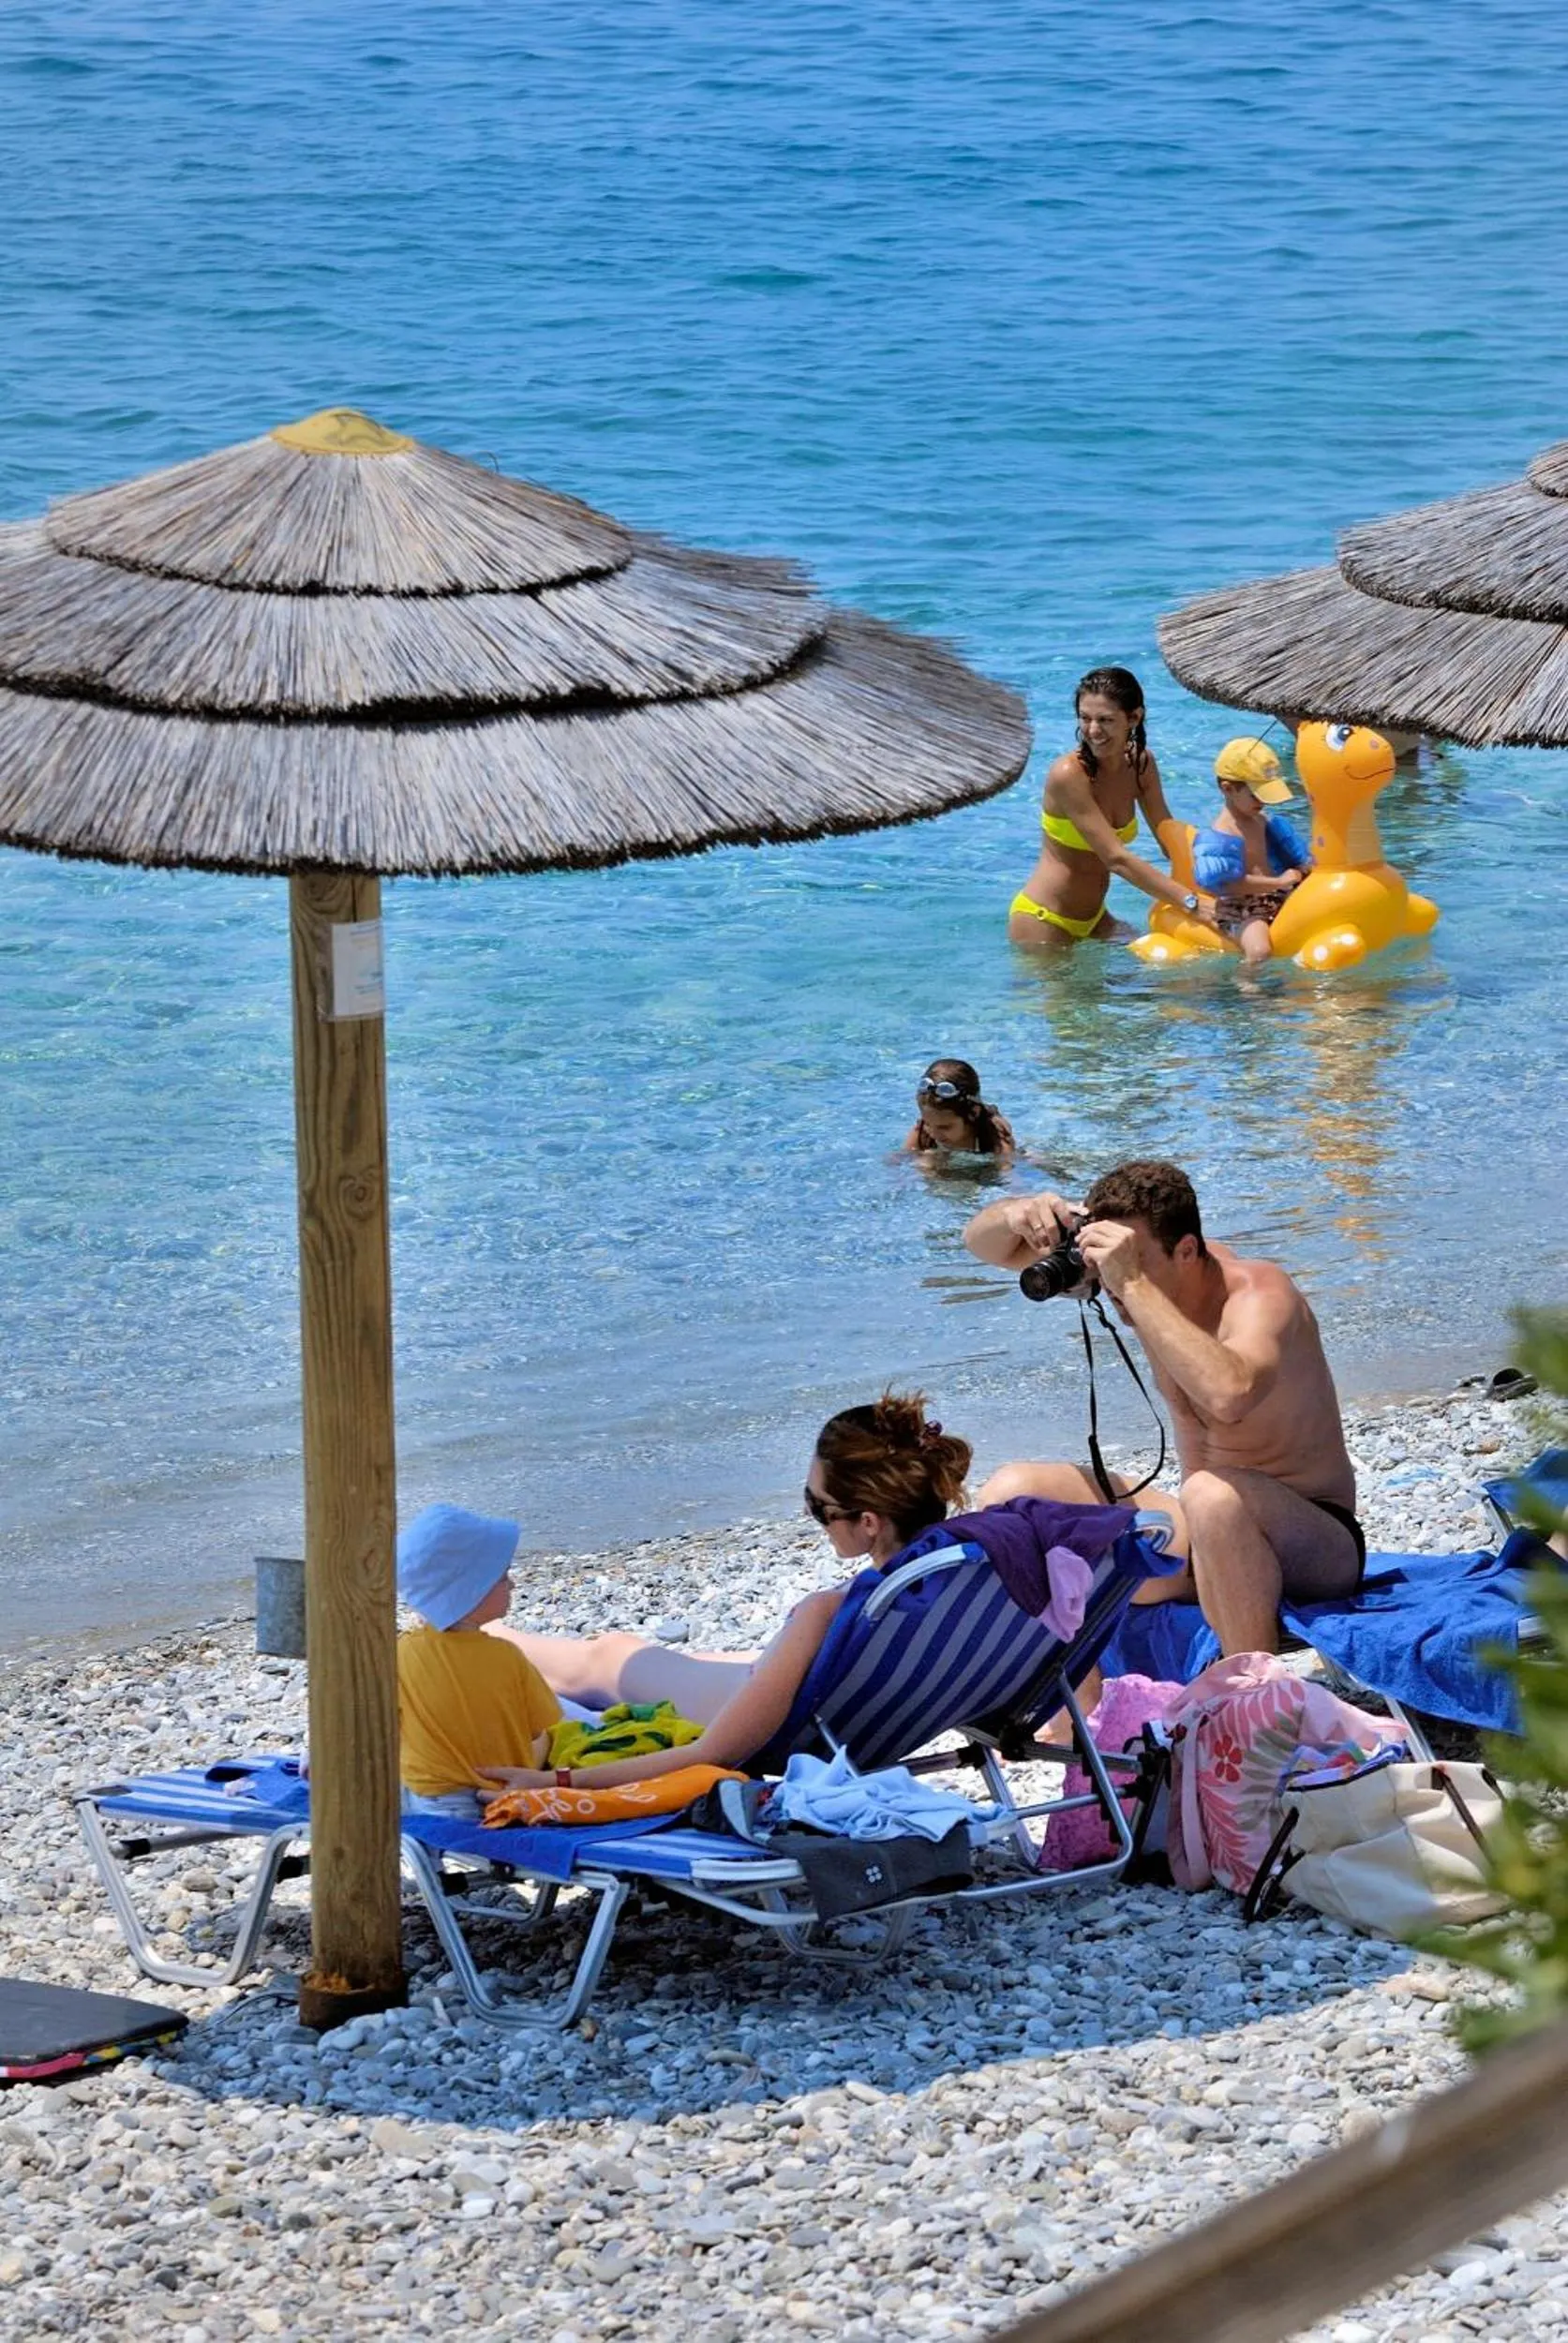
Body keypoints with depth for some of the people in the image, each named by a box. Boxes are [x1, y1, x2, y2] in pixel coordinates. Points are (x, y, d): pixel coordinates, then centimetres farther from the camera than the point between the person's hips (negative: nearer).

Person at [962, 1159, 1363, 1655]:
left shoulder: (1258, 1295, -23)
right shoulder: (1125, 1256, -3)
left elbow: (1229, 1395, -46)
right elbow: (982, 1241, 8)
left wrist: (1134, 1285, -40)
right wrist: (1019, 1213, -17)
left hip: (1315, 1546, -8)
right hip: (1200, 1530, 8)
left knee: (1212, 1495, -40)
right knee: (1012, 1491, -4)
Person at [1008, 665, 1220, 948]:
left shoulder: (1141, 764, -4)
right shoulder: (1068, 775, -26)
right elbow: (1117, 859, -30)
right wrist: (1191, 903, -35)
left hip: (1093, 917, 7)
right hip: (1043, 922, -7)